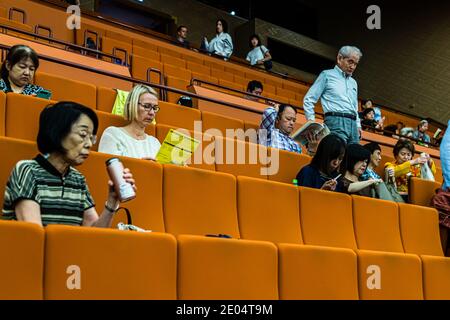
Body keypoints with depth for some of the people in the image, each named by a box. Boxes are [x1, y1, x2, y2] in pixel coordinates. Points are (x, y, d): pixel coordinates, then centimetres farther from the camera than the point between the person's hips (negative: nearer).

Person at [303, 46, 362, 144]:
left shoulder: (353, 82, 28)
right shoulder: (327, 75, 8)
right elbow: (308, 99, 4)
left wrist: (358, 125, 17)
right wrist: (312, 121, -6)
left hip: (353, 124, 7)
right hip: (336, 122, -7)